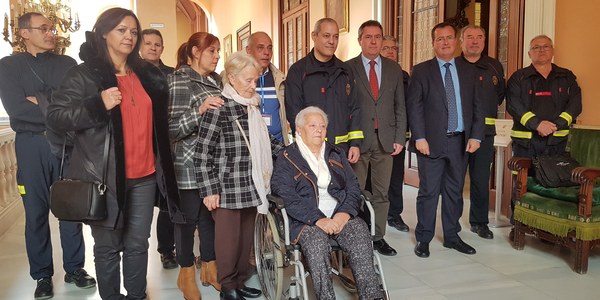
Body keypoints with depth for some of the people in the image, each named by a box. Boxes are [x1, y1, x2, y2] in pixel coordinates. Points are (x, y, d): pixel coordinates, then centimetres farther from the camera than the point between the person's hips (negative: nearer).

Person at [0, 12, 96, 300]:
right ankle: (42, 275, 20)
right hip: (31, 146, -1)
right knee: (36, 212, 6)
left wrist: (40, 101, -12)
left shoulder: (67, 63, 9)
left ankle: (74, 268, 21)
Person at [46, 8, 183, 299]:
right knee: (108, 246, 7)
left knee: (138, 244, 11)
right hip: (105, 176, -4)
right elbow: (55, 116, -8)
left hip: (144, 175, 4)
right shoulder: (84, 74, -2)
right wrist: (98, 105, -19)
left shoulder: (147, 75, 12)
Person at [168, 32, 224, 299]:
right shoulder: (179, 80, -9)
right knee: (188, 217, 5)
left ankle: (209, 266, 28)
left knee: (211, 214, 13)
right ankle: (187, 273, 21)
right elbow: (172, 128, -16)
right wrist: (199, 110, -28)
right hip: (190, 165, -6)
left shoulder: (215, 79, 12)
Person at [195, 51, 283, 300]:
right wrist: (210, 190, -14)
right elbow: (203, 154, -12)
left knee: (247, 238, 14)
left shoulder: (252, 107, 11)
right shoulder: (218, 109, -12)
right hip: (228, 189, -7)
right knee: (229, 241, 5)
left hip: (250, 187, 7)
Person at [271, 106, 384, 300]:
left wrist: (344, 213, -9)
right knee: (316, 240, -34)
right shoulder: (286, 159, 7)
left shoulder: (336, 154, 21)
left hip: (340, 214, 3)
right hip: (306, 220, -3)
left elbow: (353, 187, 12)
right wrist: (318, 219, -18)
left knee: (360, 232, -26)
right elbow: (287, 197, -7)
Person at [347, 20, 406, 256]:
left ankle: (378, 237, 20)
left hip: (386, 140, 3)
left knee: (381, 193, 9)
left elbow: (400, 107, 10)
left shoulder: (394, 69, 10)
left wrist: (399, 138, 2)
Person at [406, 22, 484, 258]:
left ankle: (452, 236, 26)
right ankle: (423, 239, 15)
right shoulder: (421, 71, 1)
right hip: (432, 141, -3)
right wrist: (419, 137, -13)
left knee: (454, 192, 13)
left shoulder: (468, 71, 11)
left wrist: (475, 136, -2)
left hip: (461, 141, 4)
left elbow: (476, 106, 9)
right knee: (428, 192, 2)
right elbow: (414, 106, -5)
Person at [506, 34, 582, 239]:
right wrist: (537, 123, -18)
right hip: (525, 140, -2)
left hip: (557, 140, 2)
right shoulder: (519, 78, 6)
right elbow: (513, 105, -6)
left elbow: (575, 104, 5)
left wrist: (556, 125, -11)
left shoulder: (566, 78, 13)